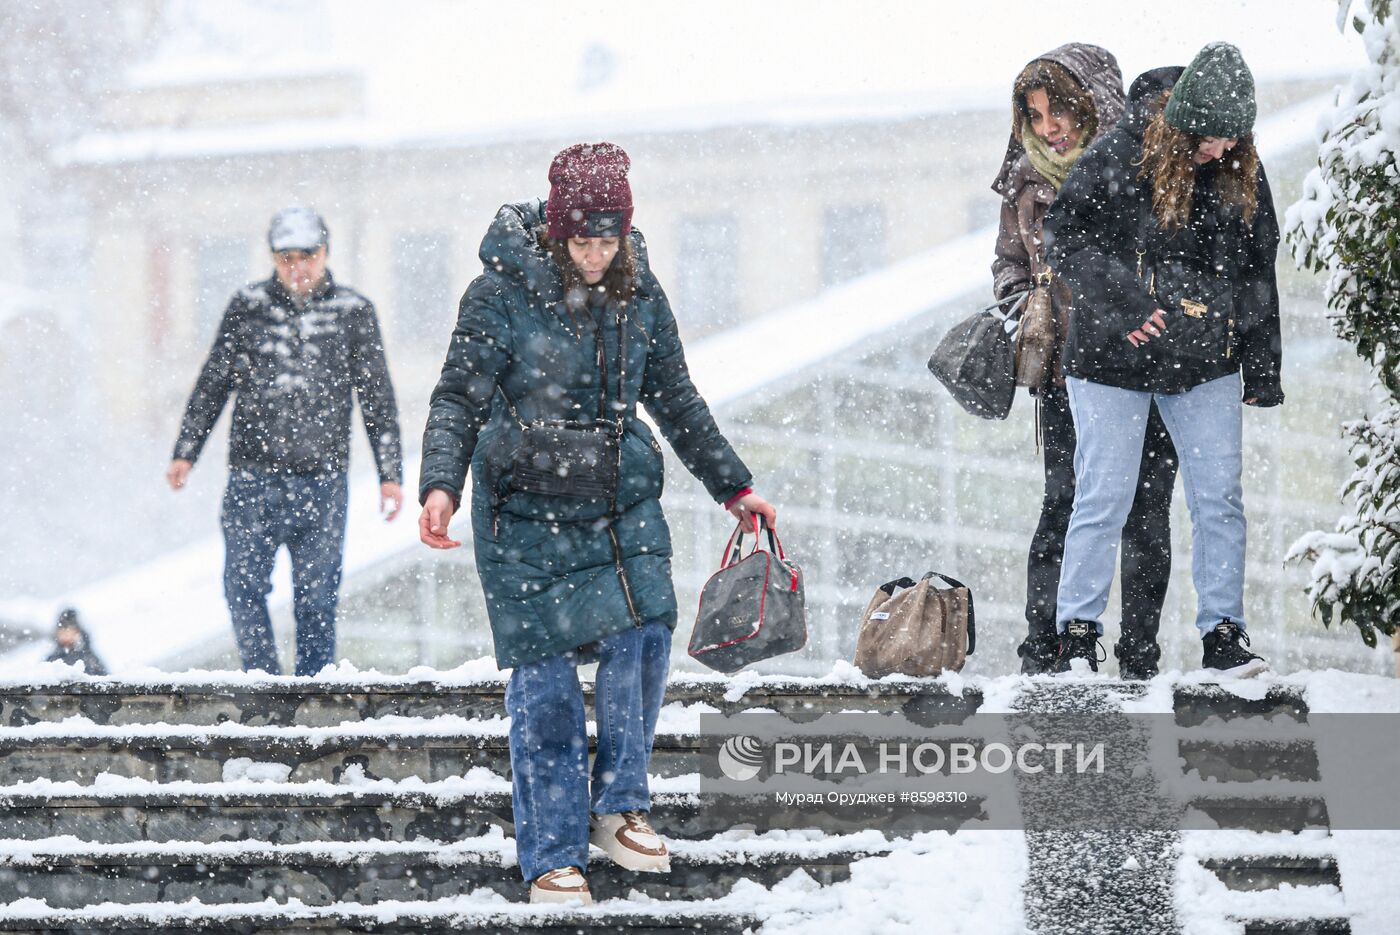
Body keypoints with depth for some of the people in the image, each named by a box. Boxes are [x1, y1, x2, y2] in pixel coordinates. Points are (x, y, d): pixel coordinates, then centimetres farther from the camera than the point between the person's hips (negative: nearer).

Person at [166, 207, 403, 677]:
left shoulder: (353, 312, 5)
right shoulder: (247, 307, 6)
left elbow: (377, 398, 9)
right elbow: (213, 383, 13)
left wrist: (390, 473, 5)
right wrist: (185, 452, 9)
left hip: (322, 479, -1)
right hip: (253, 476, 1)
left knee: (316, 598, 1)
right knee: (244, 586, -6)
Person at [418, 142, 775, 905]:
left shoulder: (639, 296, 5)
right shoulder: (503, 292, -8)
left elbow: (677, 402, 17)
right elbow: (459, 398, -9)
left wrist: (733, 486, 19)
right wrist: (441, 485, -24)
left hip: (622, 504, 4)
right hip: (524, 509, -4)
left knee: (641, 636, -11)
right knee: (543, 677, -3)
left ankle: (618, 807, 9)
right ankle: (552, 856, 4)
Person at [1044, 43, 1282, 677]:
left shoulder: (1242, 174, 2)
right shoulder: (1118, 157, -12)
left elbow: (1257, 273, 10)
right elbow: (1064, 236, -9)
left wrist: (1261, 372, 10)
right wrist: (1122, 303, -19)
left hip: (1205, 366, 4)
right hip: (1113, 362, -4)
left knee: (1220, 498, 1)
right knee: (1103, 500, -2)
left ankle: (1223, 636, 9)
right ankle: (1077, 636, 7)